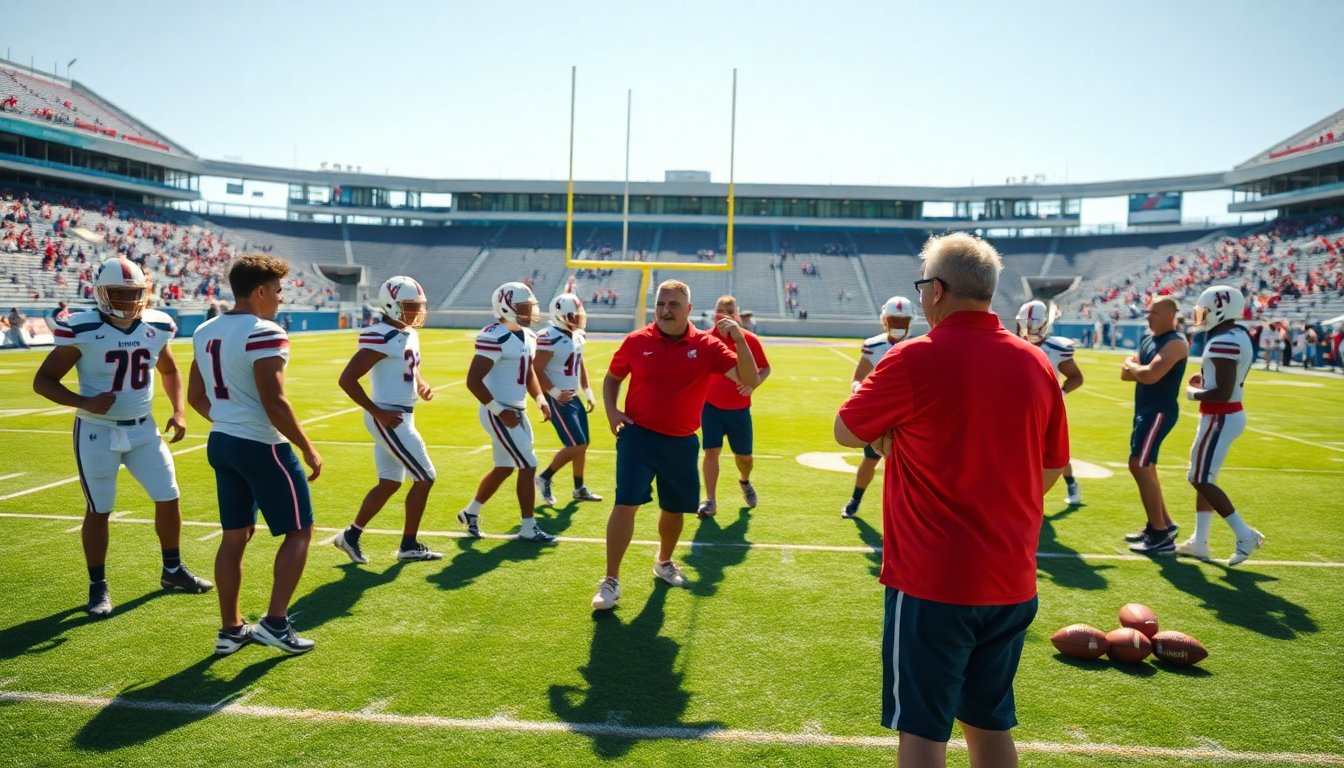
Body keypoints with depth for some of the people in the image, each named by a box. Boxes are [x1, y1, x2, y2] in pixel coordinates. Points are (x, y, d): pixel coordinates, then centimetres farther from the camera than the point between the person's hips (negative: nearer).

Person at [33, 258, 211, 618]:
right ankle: (98, 586, 21)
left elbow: (169, 371, 17)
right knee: (98, 511, 5)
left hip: (143, 429, 5)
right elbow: (43, 380, -10)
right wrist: (83, 402, -26)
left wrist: (179, 411, 4)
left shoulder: (157, 327, -2)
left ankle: (173, 571, 27)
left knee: (169, 500, 8)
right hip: (97, 433, -4)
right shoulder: (82, 331, -16)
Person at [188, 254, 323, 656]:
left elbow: (196, 397, 16)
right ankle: (274, 622, 6)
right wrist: (308, 449, -12)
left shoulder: (205, 332, 9)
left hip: (221, 443, 9)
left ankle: (230, 629, 23)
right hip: (262, 447, -8)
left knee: (234, 536, 16)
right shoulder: (264, 334, -18)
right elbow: (274, 403, -22)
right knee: (299, 531, 6)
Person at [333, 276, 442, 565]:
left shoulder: (410, 335, 9)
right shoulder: (381, 338, -19)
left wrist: (423, 386, 2)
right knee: (424, 478, -2)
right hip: (390, 419, -9)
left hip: (403, 417, 9)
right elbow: (347, 379, -21)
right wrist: (377, 412, -20)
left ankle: (350, 536, 28)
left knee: (389, 483, 16)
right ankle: (409, 545, 11)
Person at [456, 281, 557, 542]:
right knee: (528, 466, -6)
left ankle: (470, 512, 37)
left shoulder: (528, 335, 9)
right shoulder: (495, 337, -20)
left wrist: (541, 400, 8)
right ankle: (529, 529, 6)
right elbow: (473, 381, -22)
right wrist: (499, 411, -21)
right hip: (499, 413, -9)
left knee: (505, 467, 18)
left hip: (517, 412, 9)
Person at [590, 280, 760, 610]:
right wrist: (611, 412, -4)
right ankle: (610, 582, 0)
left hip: (681, 443, 2)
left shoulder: (706, 345, -4)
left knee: (675, 508, 16)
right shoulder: (637, 341, -4)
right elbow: (612, 378, 12)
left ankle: (664, 562, 44)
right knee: (626, 504, -11)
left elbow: (749, 380, -11)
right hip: (638, 436, -2)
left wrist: (740, 340, -24)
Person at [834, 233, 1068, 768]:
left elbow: (845, 432, -3)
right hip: (1011, 582, 6)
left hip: (931, 582, -5)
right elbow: (1052, 467, 11)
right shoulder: (1035, 363, 1)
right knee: (990, 723, 20)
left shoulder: (914, 360, -15)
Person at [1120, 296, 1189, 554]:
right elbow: (1125, 374, 14)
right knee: (1145, 468, 16)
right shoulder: (1148, 338, 14)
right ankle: (1163, 523, 29)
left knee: (1140, 467, -13)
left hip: (1159, 412, -10)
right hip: (1146, 410, 10)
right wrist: (1137, 368, -8)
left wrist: (1132, 365, -6)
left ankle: (1160, 536, -7)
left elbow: (1150, 376, -26)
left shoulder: (1175, 343, -16)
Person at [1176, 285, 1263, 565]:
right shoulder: (1239, 337, 10)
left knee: (1201, 480, -3)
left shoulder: (1223, 343, -22)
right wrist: (1204, 378, 7)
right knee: (1203, 478, 15)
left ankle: (1245, 534, 2)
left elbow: (1223, 393, -26)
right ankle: (1199, 542, 21)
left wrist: (1193, 393, -11)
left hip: (1220, 418, -10)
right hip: (1230, 415, 10)